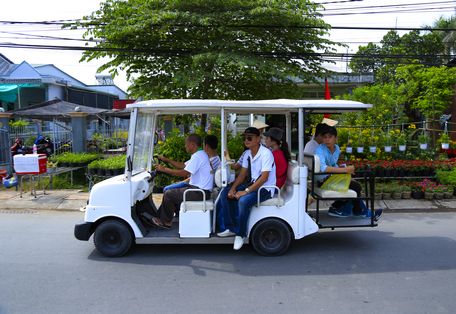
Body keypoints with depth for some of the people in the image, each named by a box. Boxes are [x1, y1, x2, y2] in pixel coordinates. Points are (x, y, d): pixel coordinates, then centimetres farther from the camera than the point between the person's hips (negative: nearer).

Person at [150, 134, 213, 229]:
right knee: (173, 191, 20)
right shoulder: (200, 154, 15)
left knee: (168, 194, -3)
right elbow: (183, 165, 18)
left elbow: (184, 173, -24)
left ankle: (166, 222, 13)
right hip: (201, 190, 11)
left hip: (200, 192, -11)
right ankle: (161, 216, 25)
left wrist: (164, 169, -17)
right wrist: (167, 160, 13)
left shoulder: (198, 156, -19)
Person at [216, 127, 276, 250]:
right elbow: (242, 174, 10)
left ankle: (240, 234, -12)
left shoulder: (266, 153, -18)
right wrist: (233, 188, -7)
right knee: (225, 193, -2)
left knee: (243, 201, -33)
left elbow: (264, 178, -25)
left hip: (265, 188, -9)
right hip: (253, 184, 9)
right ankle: (231, 228, 5)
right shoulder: (247, 153, 7)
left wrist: (246, 191, -28)